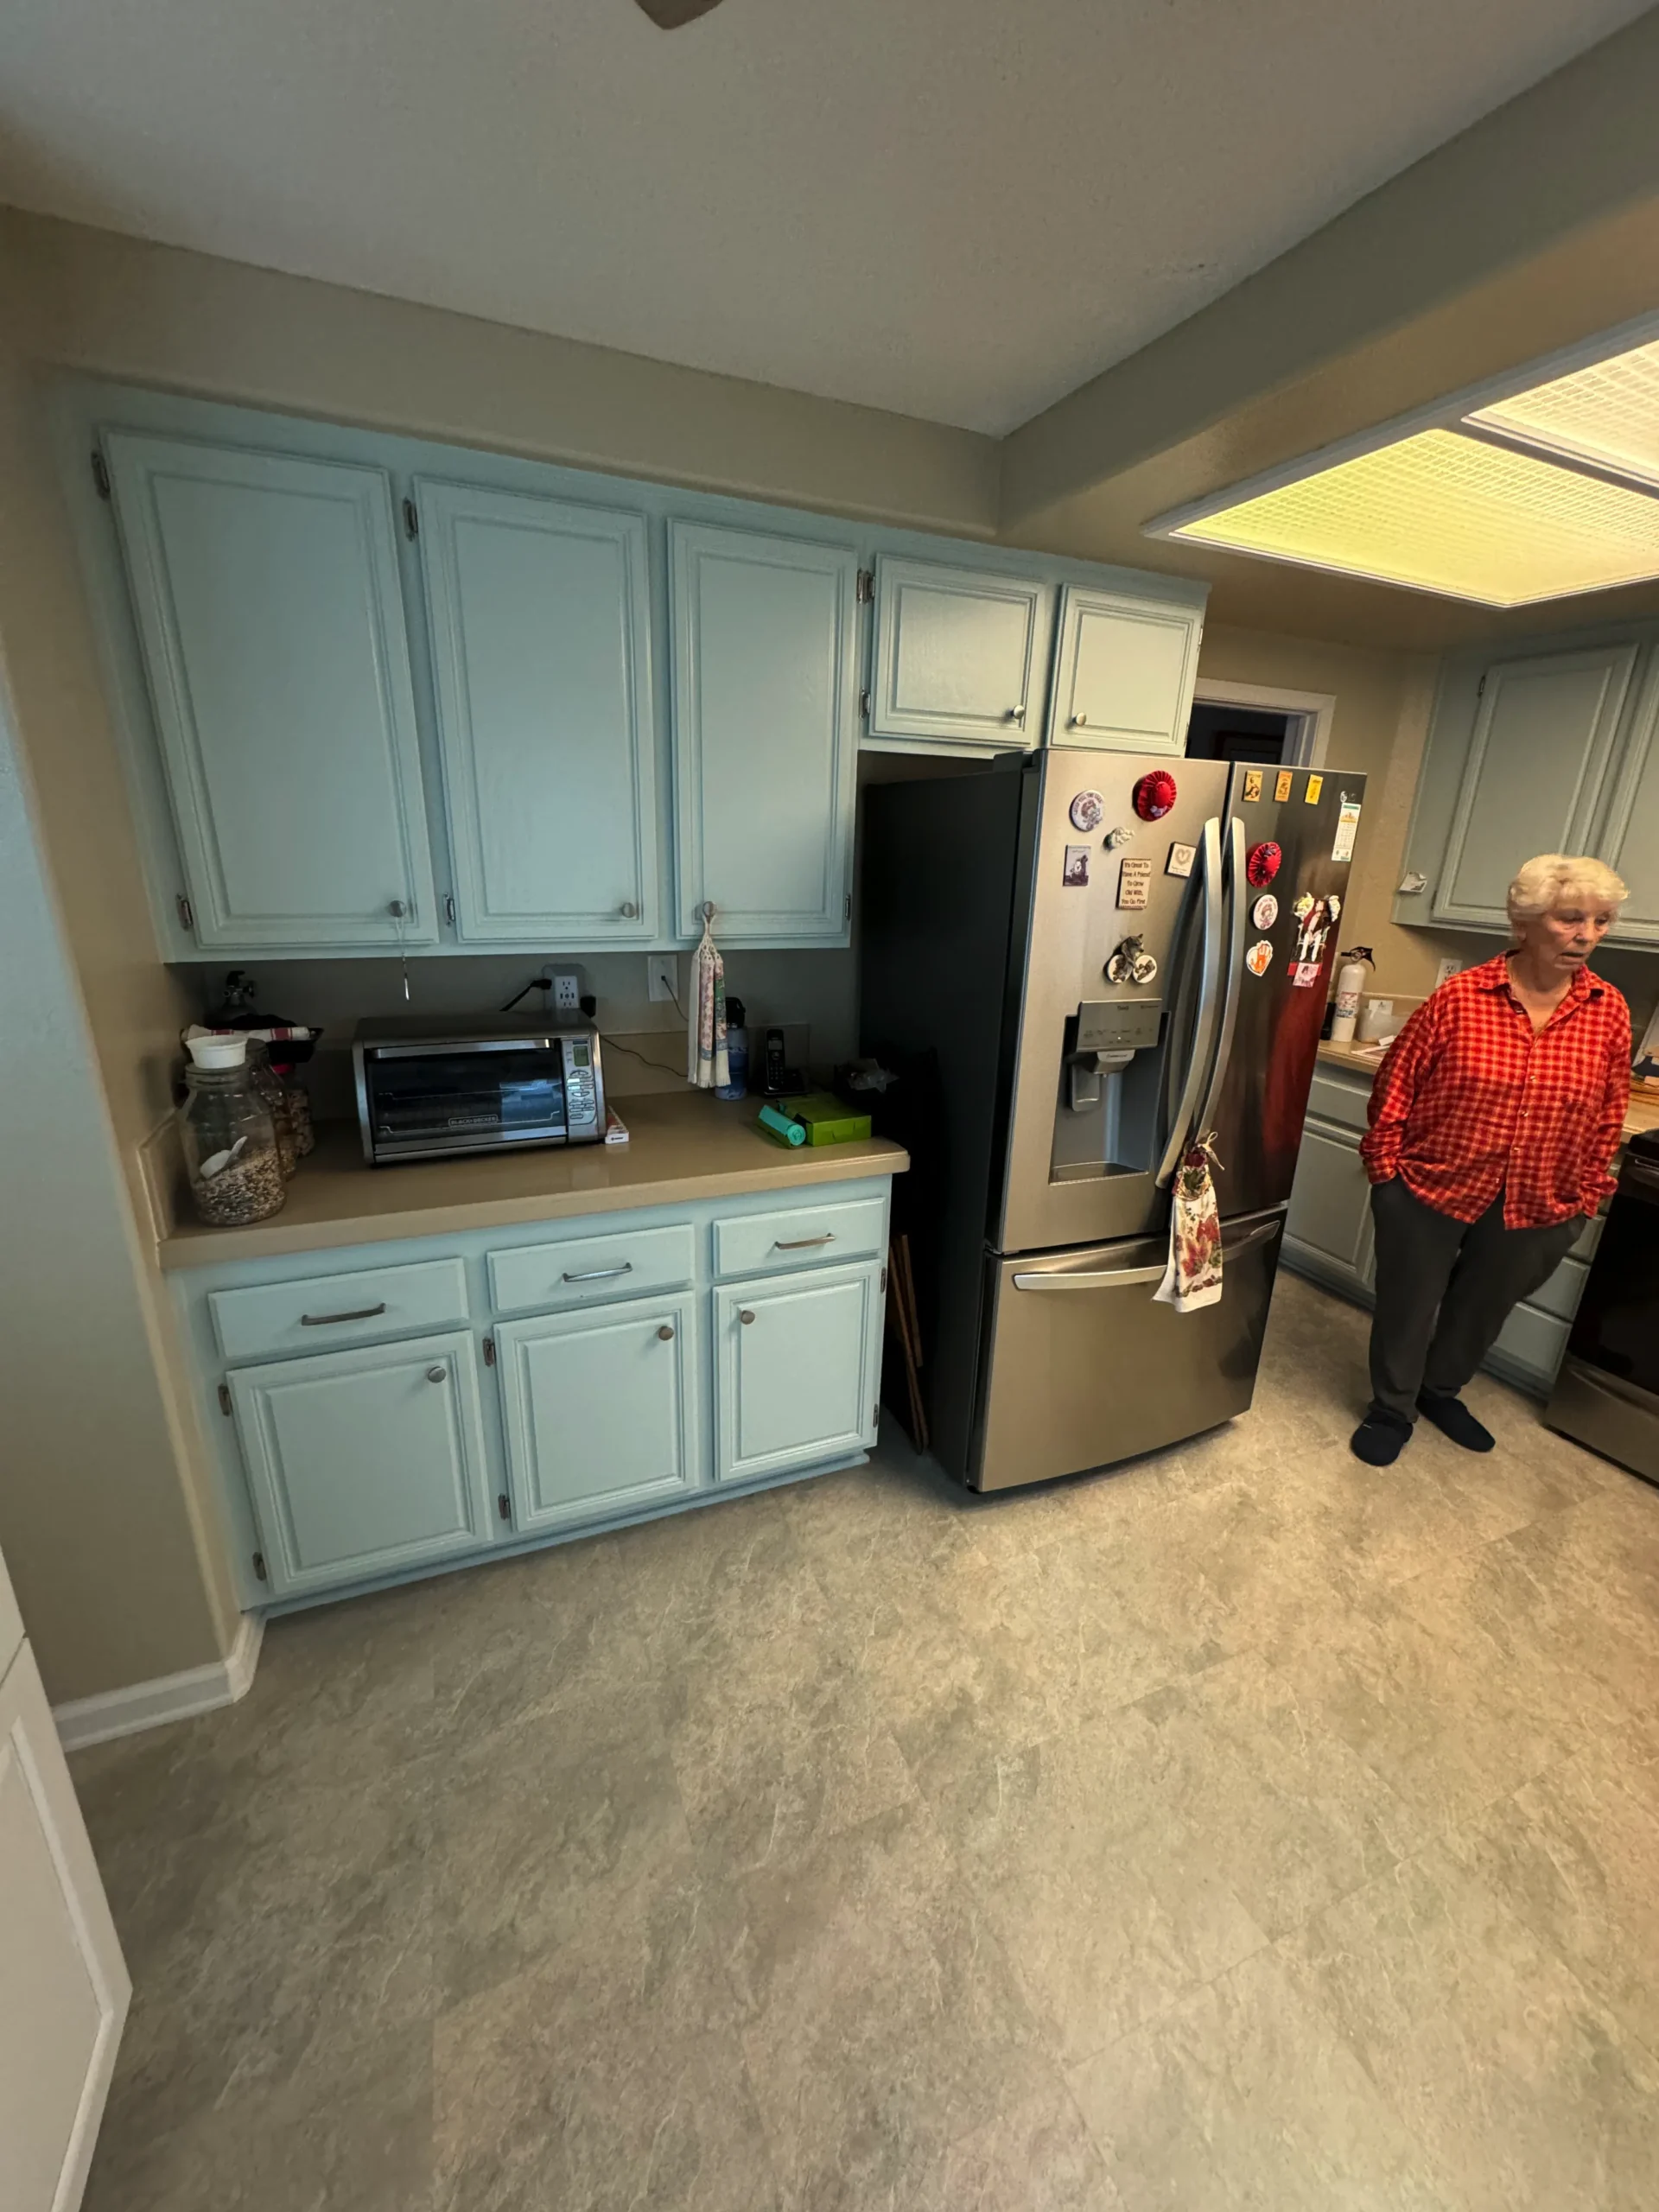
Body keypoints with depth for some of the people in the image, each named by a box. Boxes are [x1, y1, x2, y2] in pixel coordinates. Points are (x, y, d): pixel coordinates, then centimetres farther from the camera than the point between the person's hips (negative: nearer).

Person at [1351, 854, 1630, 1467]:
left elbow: (1608, 1117, 5)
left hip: (1535, 1206, 4)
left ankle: (1441, 1390, 49)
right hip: (1431, 1188, -3)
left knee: (1483, 1308, 23)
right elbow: (1396, 1084, -9)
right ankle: (1391, 1411, 34)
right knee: (1408, 1306, 12)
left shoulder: (1609, 1012, -3)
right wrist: (1386, 1166, -8)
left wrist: (1584, 1197, 6)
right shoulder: (1459, 997, -14)